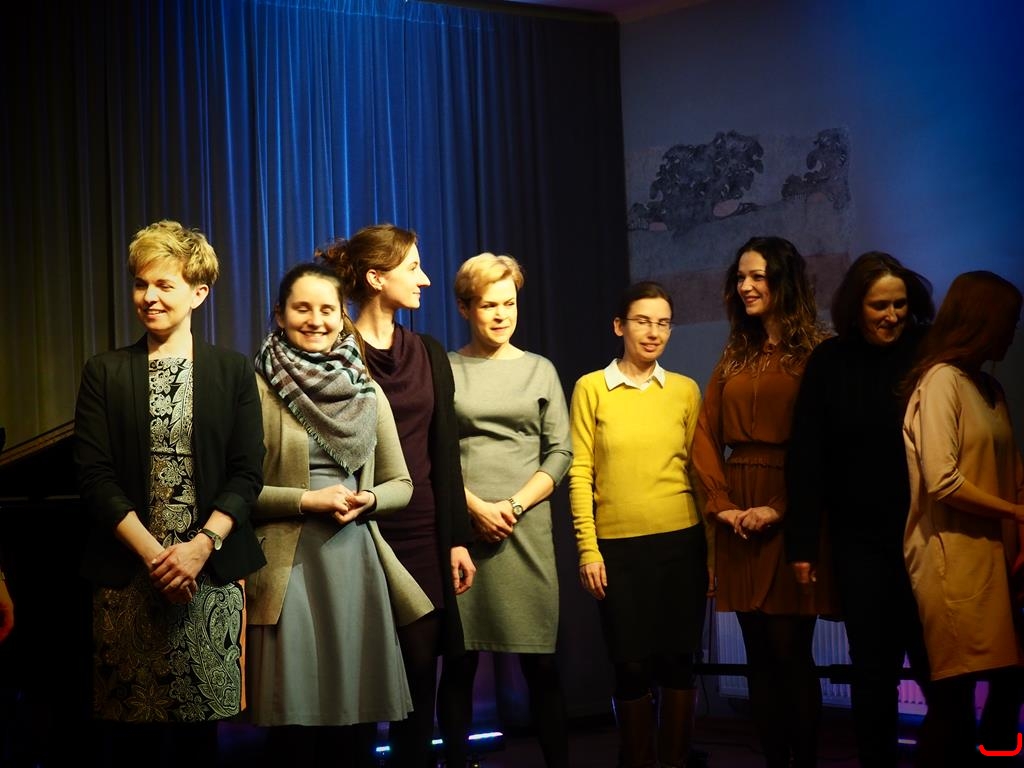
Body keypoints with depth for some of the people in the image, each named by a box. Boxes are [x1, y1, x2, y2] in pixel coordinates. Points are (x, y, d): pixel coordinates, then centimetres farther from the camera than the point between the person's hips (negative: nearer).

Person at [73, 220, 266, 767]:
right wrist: (152, 554, -11)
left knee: (200, 724, 5)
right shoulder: (105, 373, 5)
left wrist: (201, 547, -12)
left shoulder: (233, 372, 7)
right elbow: (94, 476, -1)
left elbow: (246, 475, 2)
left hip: (211, 573, 0)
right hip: (127, 574, 0)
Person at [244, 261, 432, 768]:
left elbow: (401, 484, 15)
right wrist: (307, 500, -14)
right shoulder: (258, 389, -2)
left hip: (358, 565, 4)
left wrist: (368, 500, -5)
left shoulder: (367, 391, 11)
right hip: (289, 568, -4)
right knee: (295, 721, -2)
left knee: (358, 715, 7)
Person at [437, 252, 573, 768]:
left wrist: (514, 505, -6)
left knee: (541, 662, 0)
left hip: (526, 526, 1)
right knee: (459, 659, 1)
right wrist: (474, 505, -10)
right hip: (460, 524, -1)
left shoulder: (540, 370, 12)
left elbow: (559, 453, 6)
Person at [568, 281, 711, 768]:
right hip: (618, 546, -1)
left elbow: (699, 469, 9)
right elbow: (579, 473, -2)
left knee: (677, 660, 5)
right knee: (632, 663, 5)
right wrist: (587, 549, -7)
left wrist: (712, 545, 6)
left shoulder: (685, 390, 7)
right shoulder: (591, 388, 0)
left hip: (682, 543, 2)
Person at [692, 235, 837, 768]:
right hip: (738, 518, 6)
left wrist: (779, 507, -16)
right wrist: (721, 504, -3)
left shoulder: (815, 354, -4)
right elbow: (705, 436, 10)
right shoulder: (734, 357, 16)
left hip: (791, 516, -5)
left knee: (790, 650, -4)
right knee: (759, 653, 8)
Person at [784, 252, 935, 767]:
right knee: (873, 668, 8)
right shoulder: (830, 362, 0)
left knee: (936, 662, 3)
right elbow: (806, 457, 0)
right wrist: (802, 541, -4)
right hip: (860, 540, 1)